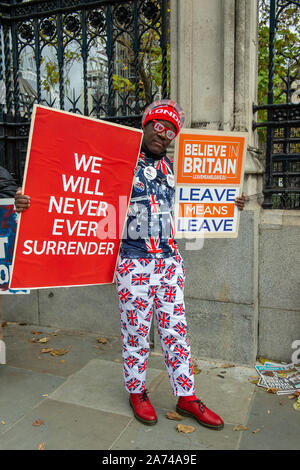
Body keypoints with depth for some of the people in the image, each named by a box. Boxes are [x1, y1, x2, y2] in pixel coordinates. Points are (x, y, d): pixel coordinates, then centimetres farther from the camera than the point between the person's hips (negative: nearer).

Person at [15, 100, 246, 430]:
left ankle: (186, 397, 26)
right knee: (136, 330, 8)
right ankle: (137, 392, 31)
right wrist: (29, 202, -24)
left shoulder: (172, 168, 13)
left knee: (175, 328, 11)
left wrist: (231, 205, 18)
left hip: (170, 260, 5)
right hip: (134, 262, -5)